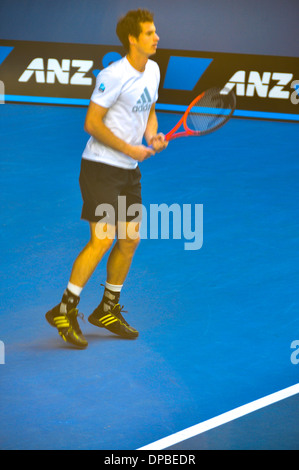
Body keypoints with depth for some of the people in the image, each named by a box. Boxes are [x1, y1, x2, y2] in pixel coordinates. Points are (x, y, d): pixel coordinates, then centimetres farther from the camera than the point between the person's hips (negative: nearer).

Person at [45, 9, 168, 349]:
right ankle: (64, 311, -4)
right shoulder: (114, 76, -18)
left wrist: (153, 135, 1)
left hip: (129, 169, 8)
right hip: (101, 167, -8)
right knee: (103, 238, -14)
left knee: (130, 239, 7)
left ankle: (107, 309, 22)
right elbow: (92, 123, -17)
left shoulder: (153, 70, 8)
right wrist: (129, 149, -17)